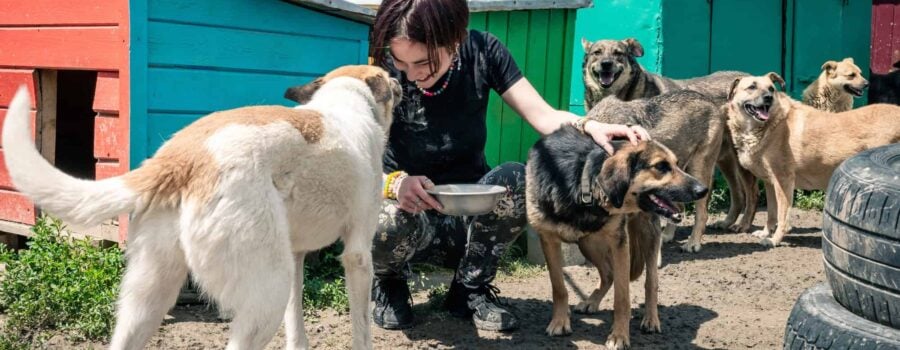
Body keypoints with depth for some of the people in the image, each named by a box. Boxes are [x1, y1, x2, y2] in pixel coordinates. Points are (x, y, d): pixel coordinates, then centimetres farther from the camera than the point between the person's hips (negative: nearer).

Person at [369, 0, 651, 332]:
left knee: (515, 179, -31)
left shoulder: (482, 52, -13)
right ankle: (389, 282, 1)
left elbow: (543, 116, -15)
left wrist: (589, 126, -36)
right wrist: (395, 183, -44)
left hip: (470, 217, 2)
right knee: (389, 221, -38)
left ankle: (470, 288, -5)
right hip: (410, 209, -1)